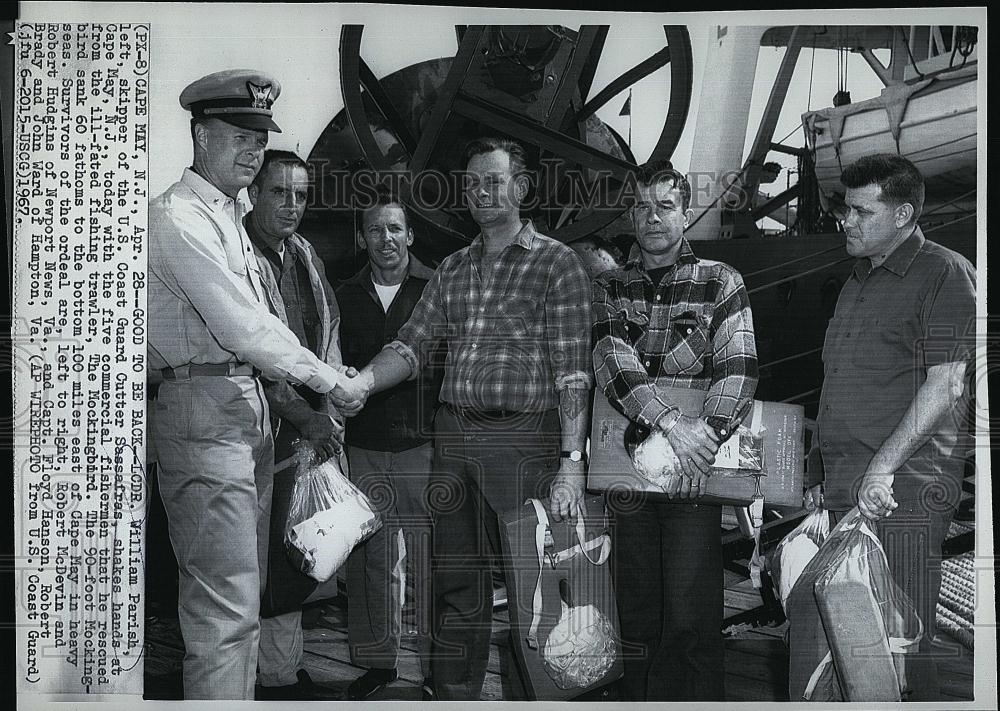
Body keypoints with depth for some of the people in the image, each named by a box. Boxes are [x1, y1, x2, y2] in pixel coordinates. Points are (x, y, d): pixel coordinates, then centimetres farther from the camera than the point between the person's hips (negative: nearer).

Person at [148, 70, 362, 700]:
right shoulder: (179, 216, -12)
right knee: (224, 611, -10)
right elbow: (242, 326, -17)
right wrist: (324, 378, -8)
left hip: (248, 409, 10)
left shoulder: (230, 215, 20)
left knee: (245, 600, 15)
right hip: (203, 410, -10)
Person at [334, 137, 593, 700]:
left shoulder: (557, 263, -2)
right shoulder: (453, 270, 16)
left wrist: (572, 461, -17)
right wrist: (360, 384, -10)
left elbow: (573, 372, -9)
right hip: (453, 436, 5)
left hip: (523, 438, -5)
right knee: (455, 580, 10)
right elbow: (412, 345, 10)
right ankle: (453, 695, 21)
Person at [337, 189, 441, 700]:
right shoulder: (347, 296, 11)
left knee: (429, 560, -1)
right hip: (363, 448, 3)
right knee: (370, 557, 9)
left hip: (423, 446, -3)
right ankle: (377, 662, 20)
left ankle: (436, 662, 10)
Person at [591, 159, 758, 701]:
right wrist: (670, 422, -22)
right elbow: (612, 360, -8)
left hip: (694, 475, -2)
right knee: (636, 616, 9)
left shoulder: (720, 282, 5)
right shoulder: (609, 287, 10)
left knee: (691, 620, -6)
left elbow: (738, 371, -7)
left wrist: (704, 441, -22)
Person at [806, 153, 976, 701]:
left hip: (903, 490, -8)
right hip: (842, 490, 8)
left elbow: (945, 384, -13)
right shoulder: (858, 281, 21)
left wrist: (883, 465, -18)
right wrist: (819, 473, 18)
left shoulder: (944, 274, -4)